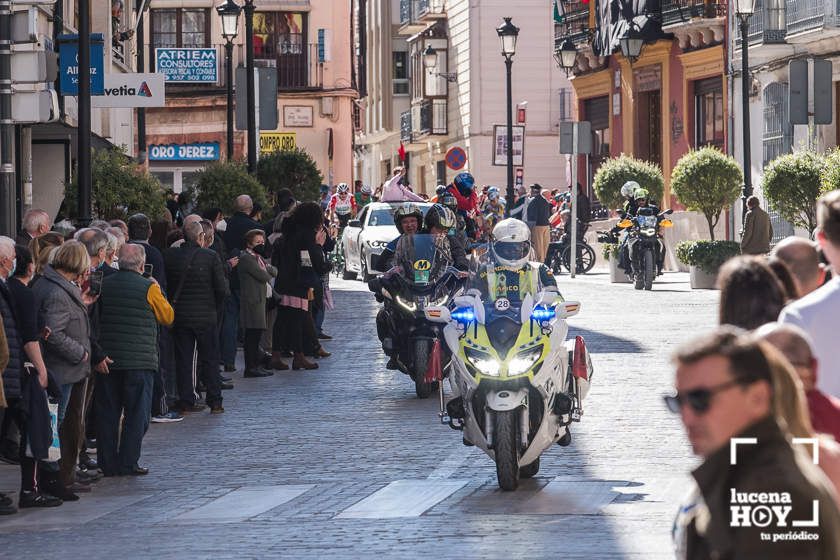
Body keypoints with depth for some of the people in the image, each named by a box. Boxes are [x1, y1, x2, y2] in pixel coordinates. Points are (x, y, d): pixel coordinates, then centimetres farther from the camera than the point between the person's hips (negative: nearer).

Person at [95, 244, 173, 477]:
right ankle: (129, 462, 1)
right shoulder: (148, 288, -8)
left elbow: (97, 316, 11)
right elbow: (168, 317, 3)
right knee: (137, 414, 4)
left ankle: (107, 463, 11)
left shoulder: (105, 285, 2)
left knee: (107, 413, 9)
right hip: (140, 360, -4)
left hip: (108, 359, 4)